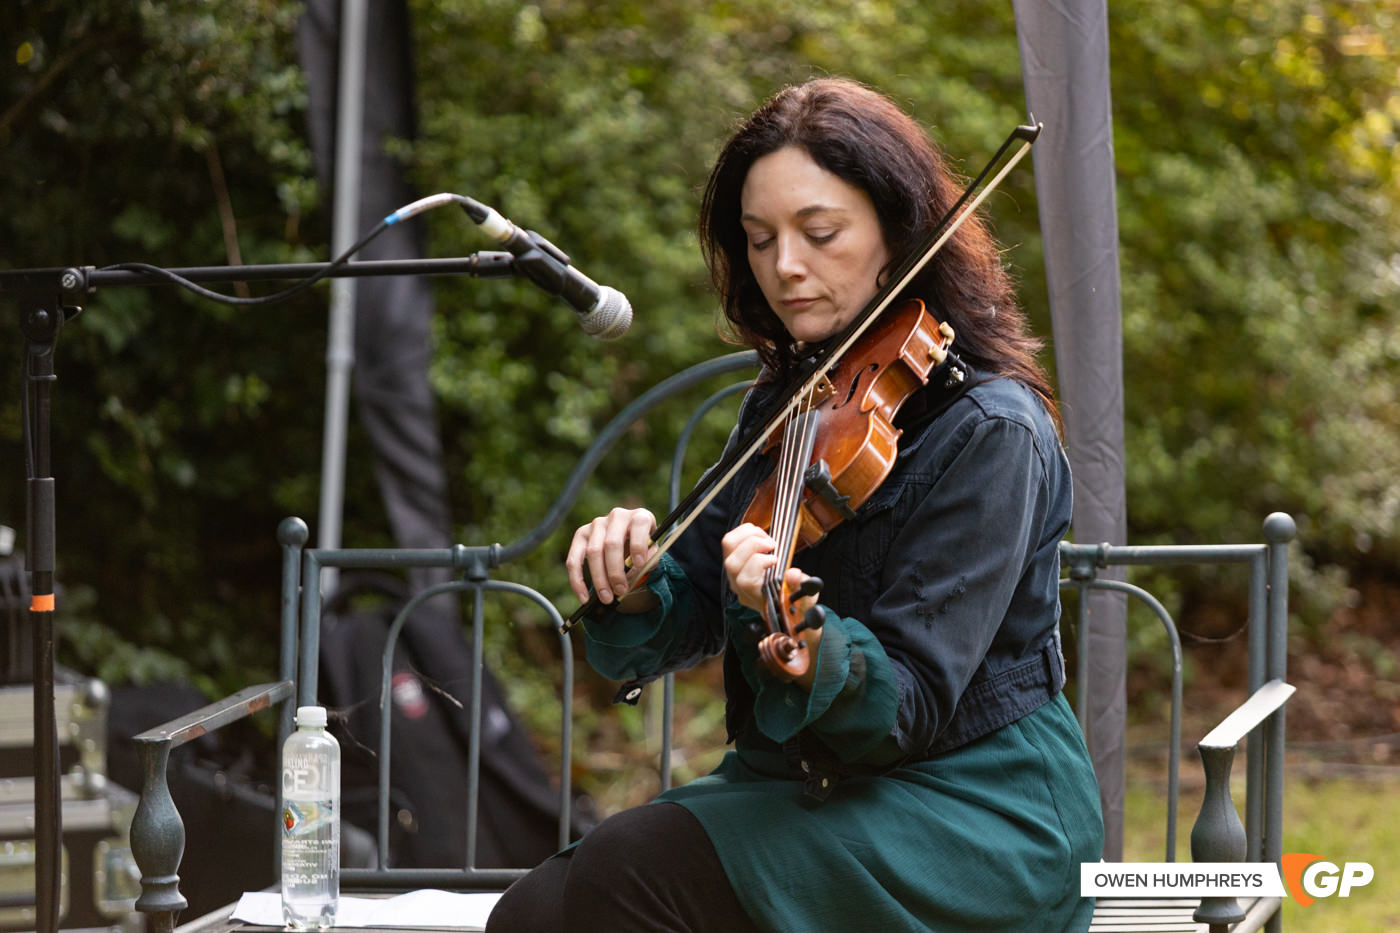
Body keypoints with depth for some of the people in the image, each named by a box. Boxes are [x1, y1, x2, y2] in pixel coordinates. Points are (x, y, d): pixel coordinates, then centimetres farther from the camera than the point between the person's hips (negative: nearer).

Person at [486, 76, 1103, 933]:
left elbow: (910, 706, -19)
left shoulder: (989, 430, -14)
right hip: (806, 783, 7)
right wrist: (633, 585, -16)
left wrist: (805, 635, -38)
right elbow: (688, 615, 7)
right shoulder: (788, 400, 10)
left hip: (973, 811, -7)